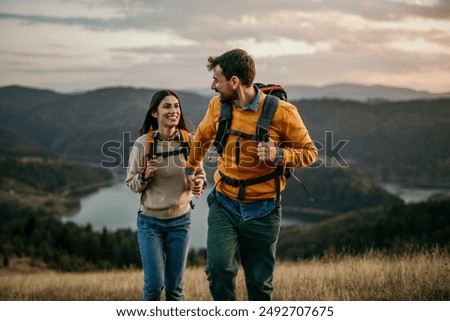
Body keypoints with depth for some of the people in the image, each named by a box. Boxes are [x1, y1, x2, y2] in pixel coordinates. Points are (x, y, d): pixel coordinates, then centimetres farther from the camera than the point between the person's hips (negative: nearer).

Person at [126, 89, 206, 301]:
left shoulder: (189, 141, -6)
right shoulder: (142, 144, -10)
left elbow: (199, 174, 5)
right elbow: (131, 184, -1)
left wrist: (199, 183, -18)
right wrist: (145, 175, -22)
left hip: (180, 220, 2)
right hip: (150, 221, -2)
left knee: (174, 286, 7)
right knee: (154, 282, -6)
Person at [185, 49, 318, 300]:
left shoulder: (281, 112, -13)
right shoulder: (218, 106, -1)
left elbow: (310, 152, -5)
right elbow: (203, 137, 20)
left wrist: (279, 155, -24)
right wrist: (191, 168, 36)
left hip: (262, 211, -2)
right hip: (224, 206, 2)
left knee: (260, 284, 8)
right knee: (219, 269, -17)